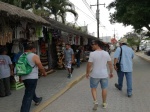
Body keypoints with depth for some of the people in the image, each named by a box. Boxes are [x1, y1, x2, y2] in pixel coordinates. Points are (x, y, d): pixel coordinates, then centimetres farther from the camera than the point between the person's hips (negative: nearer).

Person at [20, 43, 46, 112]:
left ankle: (36, 100, 50)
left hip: (24, 77, 7)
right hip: (32, 78, -7)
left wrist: (20, 77, 23)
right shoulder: (35, 56, -12)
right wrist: (44, 73, 9)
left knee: (30, 90, 28)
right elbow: (41, 67, -10)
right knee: (28, 95, -5)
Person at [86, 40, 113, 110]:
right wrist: (111, 72, 14)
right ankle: (104, 103, 27)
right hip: (104, 74, 3)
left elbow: (89, 65, -14)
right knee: (104, 89, 16)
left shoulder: (92, 53, -16)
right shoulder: (106, 53, -3)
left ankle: (95, 102, 5)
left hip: (95, 75, -3)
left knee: (93, 88, 16)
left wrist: (87, 73, 0)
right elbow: (110, 64, 2)